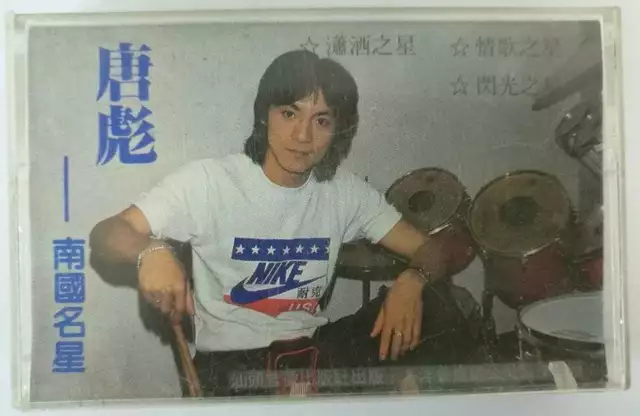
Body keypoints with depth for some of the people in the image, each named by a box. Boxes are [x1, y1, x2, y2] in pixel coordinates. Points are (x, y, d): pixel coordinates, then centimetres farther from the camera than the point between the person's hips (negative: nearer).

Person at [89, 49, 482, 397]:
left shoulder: (346, 191, -3)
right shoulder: (209, 180, -14)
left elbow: (430, 249, 0)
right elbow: (104, 234, -14)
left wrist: (411, 281, -25)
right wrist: (151, 251, -38)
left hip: (314, 348, 4)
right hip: (231, 359, -3)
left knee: (431, 312, -15)